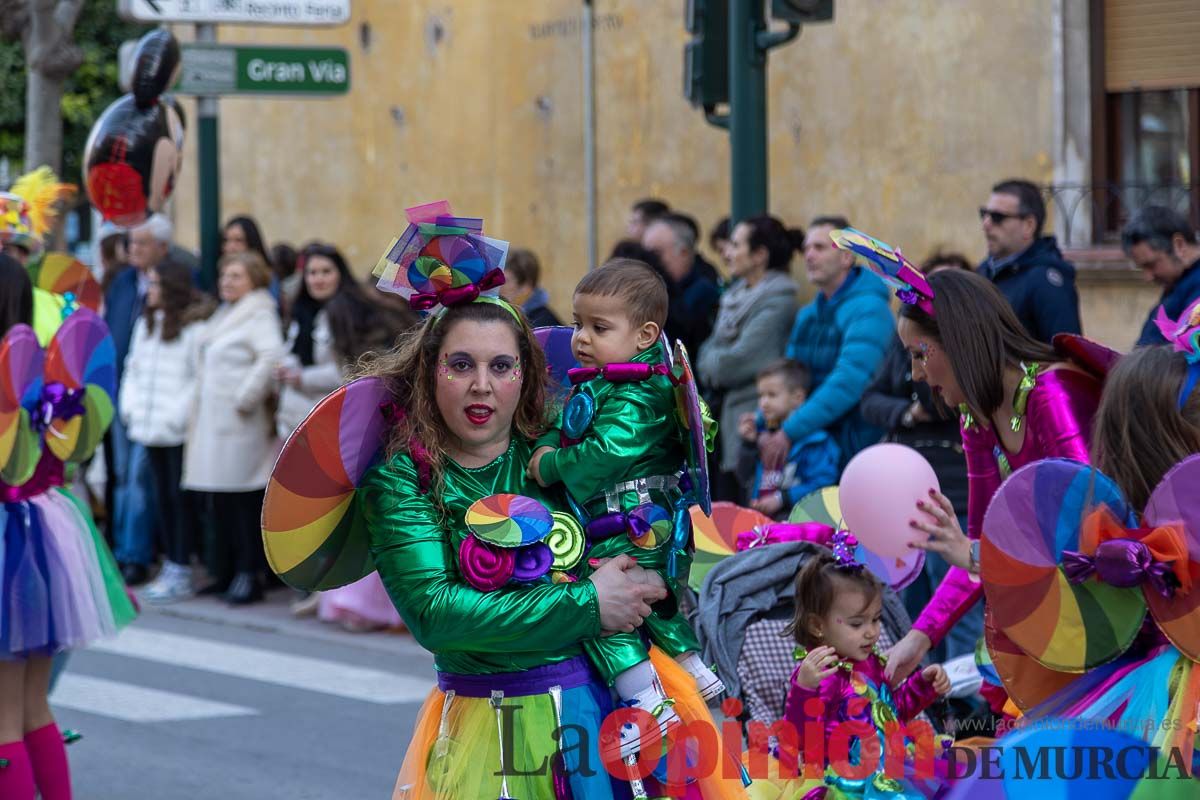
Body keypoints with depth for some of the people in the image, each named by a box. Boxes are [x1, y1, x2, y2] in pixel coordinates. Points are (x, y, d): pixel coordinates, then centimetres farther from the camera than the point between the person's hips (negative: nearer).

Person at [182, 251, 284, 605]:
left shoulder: (258, 315, -9)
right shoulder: (225, 314, 20)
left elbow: (271, 356, -25)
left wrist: (246, 397, -21)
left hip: (239, 423, -9)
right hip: (212, 418, 9)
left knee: (244, 499, -6)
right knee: (220, 500, 11)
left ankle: (249, 575, -3)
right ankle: (223, 572, 17)